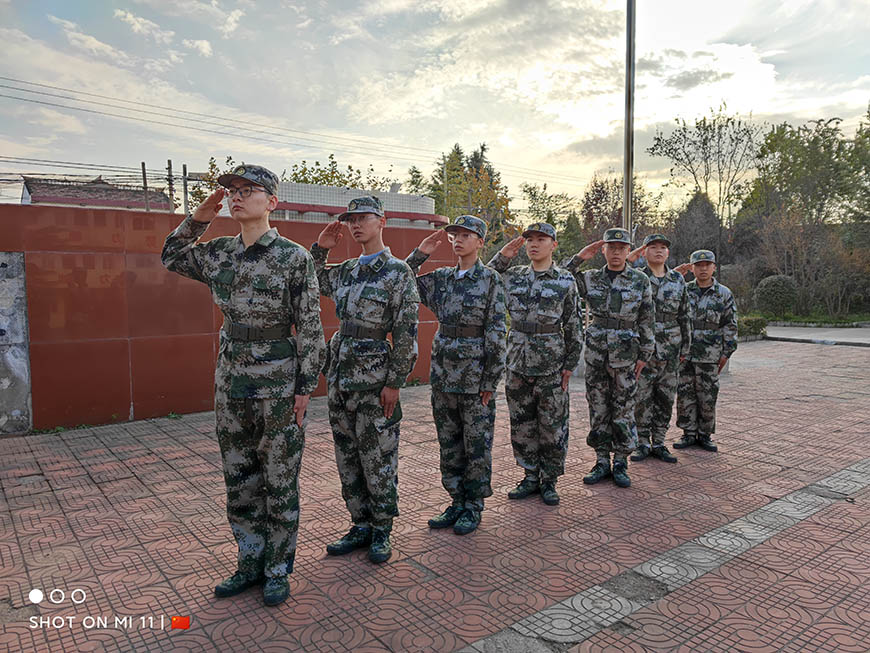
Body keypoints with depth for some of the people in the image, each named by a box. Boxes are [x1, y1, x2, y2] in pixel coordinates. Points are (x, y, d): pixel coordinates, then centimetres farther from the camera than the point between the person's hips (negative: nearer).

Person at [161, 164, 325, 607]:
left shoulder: (294, 257, -9)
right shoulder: (219, 254, 6)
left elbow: (310, 328, -8)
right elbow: (172, 257, 24)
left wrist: (304, 387, -10)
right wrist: (200, 216, 9)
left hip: (278, 388, -5)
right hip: (231, 385, 6)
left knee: (279, 483, 7)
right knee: (238, 481, 14)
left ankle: (278, 571, 24)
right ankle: (251, 564, 32)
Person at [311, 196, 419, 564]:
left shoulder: (398, 272, -7)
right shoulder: (346, 271, 12)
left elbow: (407, 333, -10)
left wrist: (395, 382, -14)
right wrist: (320, 248, 13)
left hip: (373, 377, -7)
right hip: (339, 375, 7)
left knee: (378, 459, 3)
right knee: (347, 458, 13)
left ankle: (381, 532, 19)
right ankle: (361, 526, 27)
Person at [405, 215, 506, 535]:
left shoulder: (491, 279, -6)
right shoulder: (442, 278, 9)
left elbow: (496, 332, -8)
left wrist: (490, 381, -11)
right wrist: (419, 254, 2)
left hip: (475, 371, -5)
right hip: (443, 370, 5)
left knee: (477, 442, 6)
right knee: (448, 441, 12)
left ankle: (473, 506, 20)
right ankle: (457, 502, 26)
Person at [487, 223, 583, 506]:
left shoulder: (565, 282, -1)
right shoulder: (512, 276, 7)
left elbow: (574, 328, 2)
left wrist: (570, 366, -3)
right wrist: (502, 257, -2)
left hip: (551, 367, -3)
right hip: (518, 365, 3)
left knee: (552, 427, 5)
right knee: (521, 426, 10)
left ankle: (549, 481, 20)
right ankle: (531, 477, 25)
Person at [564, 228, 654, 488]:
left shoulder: (640, 281, 3)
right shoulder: (591, 278, 6)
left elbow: (646, 321, 4)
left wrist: (644, 355, 1)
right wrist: (579, 258, -8)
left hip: (625, 355, -1)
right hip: (595, 353, 2)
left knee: (623, 409, 4)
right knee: (598, 409, 7)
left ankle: (621, 463, 16)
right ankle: (602, 461, 18)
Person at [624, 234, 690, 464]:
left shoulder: (678, 280, 10)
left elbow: (684, 316, 14)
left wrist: (685, 347, 12)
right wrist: (627, 261, -19)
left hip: (670, 351, 4)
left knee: (665, 399, 8)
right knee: (641, 398, 1)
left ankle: (658, 443, 19)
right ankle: (643, 443, 14)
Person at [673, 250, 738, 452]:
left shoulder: (724, 294, 3)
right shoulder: (683, 291, 6)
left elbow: (730, 326, 3)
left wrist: (726, 352, -2)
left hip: (709, 356, -1)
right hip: (683, 353, 1)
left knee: (708, 397, 3)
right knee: (685, 395, 4)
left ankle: (705, 434, 16)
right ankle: (689, 434, 15)